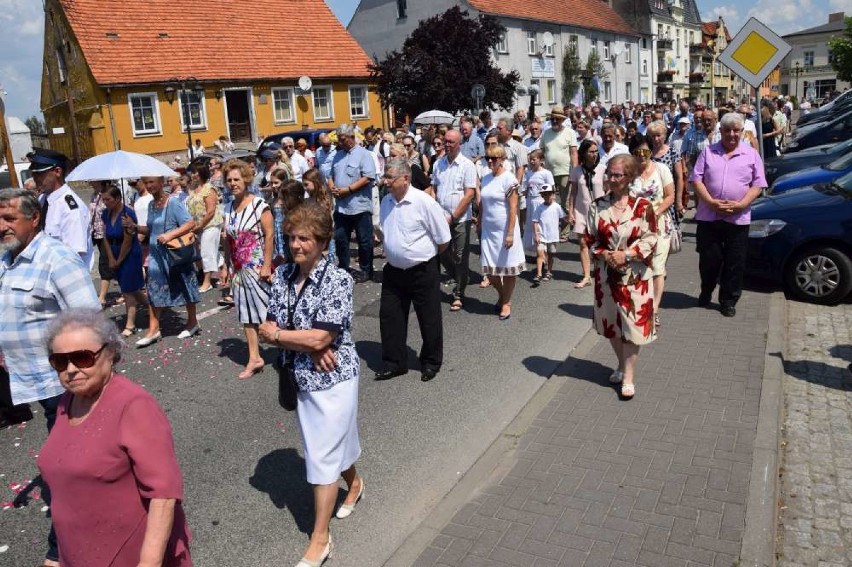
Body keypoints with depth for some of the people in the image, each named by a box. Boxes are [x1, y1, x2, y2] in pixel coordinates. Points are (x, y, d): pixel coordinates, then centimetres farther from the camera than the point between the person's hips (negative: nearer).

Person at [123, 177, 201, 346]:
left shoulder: (173, 203, -13)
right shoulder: (151, 205, 9)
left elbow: (191, 223, -20)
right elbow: (151, 230, 18)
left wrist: (170, 235, -27)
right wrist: (135, 226, 2)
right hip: (156, 255, 7)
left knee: (184, 289, 8)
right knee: (154, 292, 2)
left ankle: (192, 323, 24)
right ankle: (153, 330, 7)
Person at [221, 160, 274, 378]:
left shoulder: (259, 205, -10)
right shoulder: (228, 209, 9)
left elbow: (269, 236, -13)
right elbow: (227, 240, 13)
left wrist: (267, 266, -17)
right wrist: (226, 266, 11)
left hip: (257, 268, -6)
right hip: (238, 270, 6)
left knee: (267, 311, -1)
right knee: (247, 314, 8)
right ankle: (254, 359, 15)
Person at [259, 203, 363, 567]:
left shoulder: (338, 280, -19)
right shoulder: (283, 275, -1)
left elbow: (320, 338, -24)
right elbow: (269, 328, -6)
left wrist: (276, 334, -13)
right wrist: (308, 347, -20)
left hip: (333, 377, -6)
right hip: (300, 377, 6)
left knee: (322, 454, 2)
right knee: (331, 442, 24)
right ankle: (354, 483, 53)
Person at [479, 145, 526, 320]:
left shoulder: (508, 178, -10)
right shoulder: (486, 179, 9)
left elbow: (513, 208, -14)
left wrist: (510, 233, -19)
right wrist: (479, 225, 14)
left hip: (504, 229, -6)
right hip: (488, 229, 6)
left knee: (507, 268, 5)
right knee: (490, 270, 7)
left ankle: (506, 302, 21)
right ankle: (502, 295, 32)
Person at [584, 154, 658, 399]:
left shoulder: (642, 206, -9)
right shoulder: (597, 206, 0)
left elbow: (650, 240, -9)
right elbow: (590, 239, 3)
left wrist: (626, 254, -20)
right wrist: (605, 254, -14)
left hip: (635, 274, -3)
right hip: (606, 273, 3)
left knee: (632, 323, 2)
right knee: (611, 322, 14)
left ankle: (629, 375, 13)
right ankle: (622, 365, 34)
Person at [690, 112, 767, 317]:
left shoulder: (751, 154, 6)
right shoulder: (708, 152, 7)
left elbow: (757, 185, 2)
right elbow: (697, 179, 0)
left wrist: (740, 204, -14)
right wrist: (712, 203, -13)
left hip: (738, 218, 0)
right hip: (708, 216, 0)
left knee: (735, 262, 4)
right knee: (709, 259, 7)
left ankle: (729, 301, 17)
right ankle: (706, 292, 31)